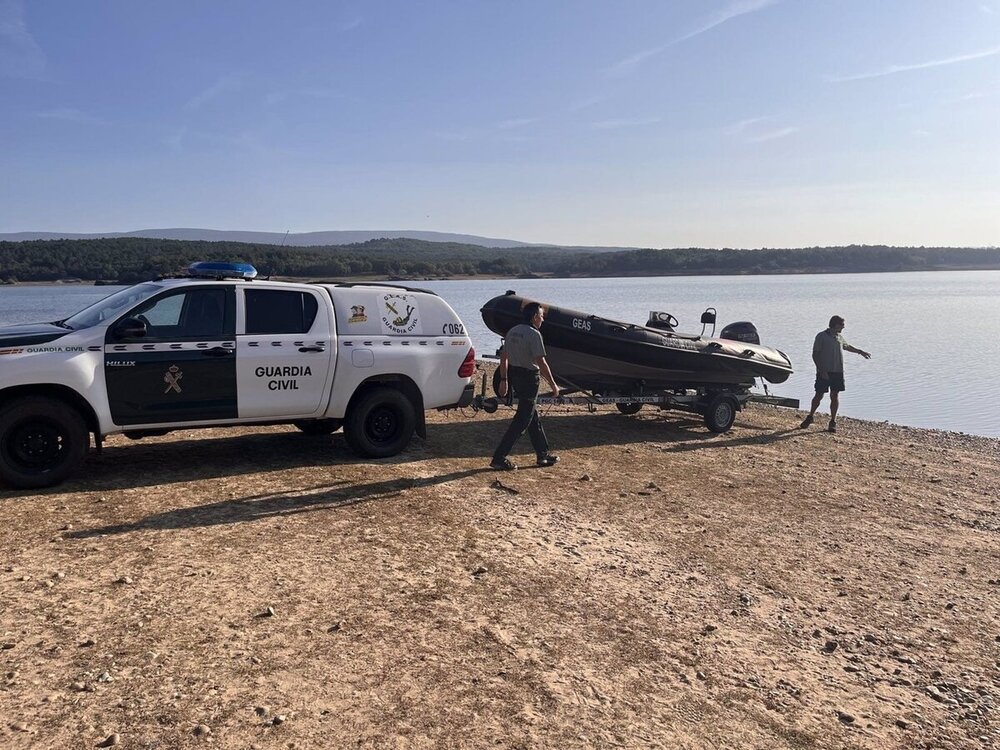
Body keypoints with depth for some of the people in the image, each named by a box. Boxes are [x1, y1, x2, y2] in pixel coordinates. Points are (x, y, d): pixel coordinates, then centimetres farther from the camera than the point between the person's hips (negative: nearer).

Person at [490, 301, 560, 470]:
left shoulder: (513, 331, 9)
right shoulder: (534, 334, -17)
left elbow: (504, 357, 12)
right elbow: (541, 363, -19)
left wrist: (503, 380, 17)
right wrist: (553, 385, -11)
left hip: (515, 376, 9)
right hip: (529, 378, -9)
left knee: (533, 417, 17)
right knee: (522, 420, -3)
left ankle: (543, 455, 26)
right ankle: (499, 458, -4)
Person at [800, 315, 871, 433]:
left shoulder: (840, 337, 11)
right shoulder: (821, 336, -7)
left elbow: (847, 346, 33)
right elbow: (815, 355, -10)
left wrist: (860, 351, 40)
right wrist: (822, 370, -17)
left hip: (837, 372, 5)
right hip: (824, 372, -5)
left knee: (835, 396, 4)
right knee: (819, 395, 0)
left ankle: (833, 422, 11)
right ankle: (810, 417, 19)